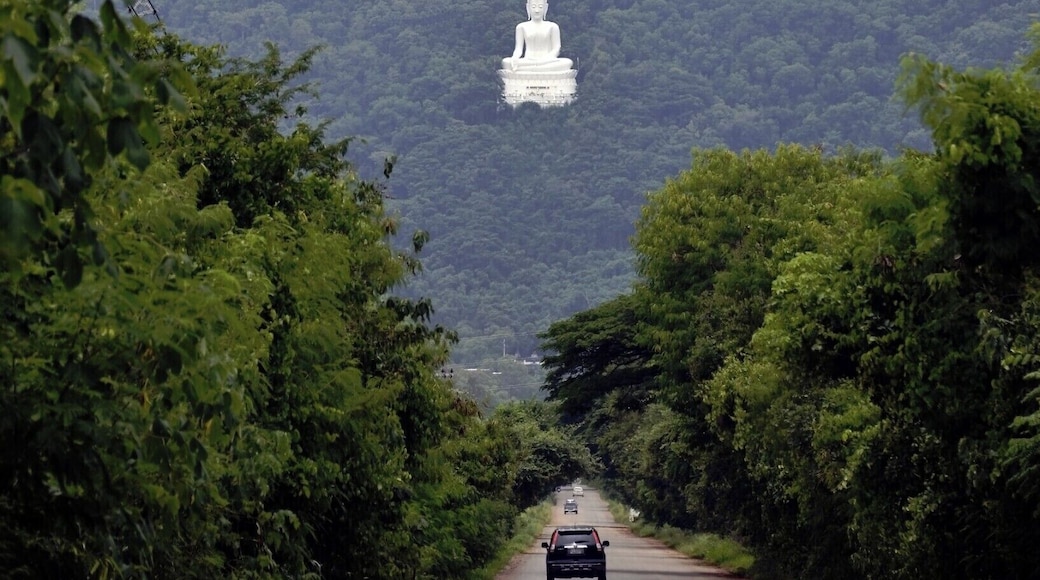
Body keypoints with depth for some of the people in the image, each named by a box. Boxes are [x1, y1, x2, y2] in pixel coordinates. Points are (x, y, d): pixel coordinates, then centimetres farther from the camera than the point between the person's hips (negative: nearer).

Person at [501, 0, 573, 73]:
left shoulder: (552, 26, 8)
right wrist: (514, 58, -18)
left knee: (567, 62, -34)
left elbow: (556, 49, 2)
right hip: (527, 61, 0)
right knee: (506, 62, -31)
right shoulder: (522, 27, 11)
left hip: (548, 61, 0)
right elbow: (519, 48, 6)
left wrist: (547, 59, -20)